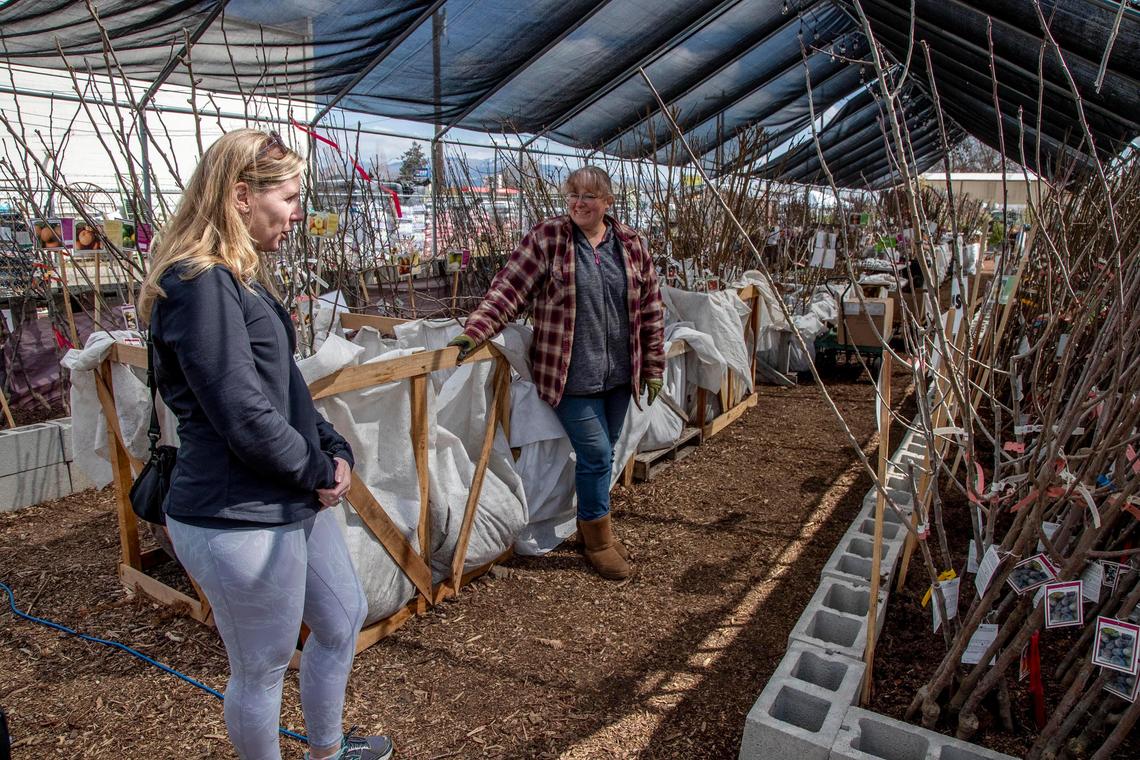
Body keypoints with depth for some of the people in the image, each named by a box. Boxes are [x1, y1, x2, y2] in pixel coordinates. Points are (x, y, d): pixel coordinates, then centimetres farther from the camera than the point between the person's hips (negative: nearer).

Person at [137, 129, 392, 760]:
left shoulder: (239, 277, 11)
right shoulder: (200, 284, -21)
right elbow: (243, 415, -26)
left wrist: (336, 451, 2)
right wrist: (320, 472, -11)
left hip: (296, 503, 11)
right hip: (239, 522, -11)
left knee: (343, 619, 26)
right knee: (262, 669, 11)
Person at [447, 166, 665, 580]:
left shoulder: (631, 243, 6)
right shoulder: (547, 238, -5)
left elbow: (651, 308, 9)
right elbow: (508, 289, -10)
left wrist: (654, 366, 9)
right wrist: (473, 333, -22)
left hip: (619, 374, 4)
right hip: (572, 375, -4)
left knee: (603, 453, 15)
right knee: (596, 453, -3)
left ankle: (591, 526, 36)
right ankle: (598, 539, 18)